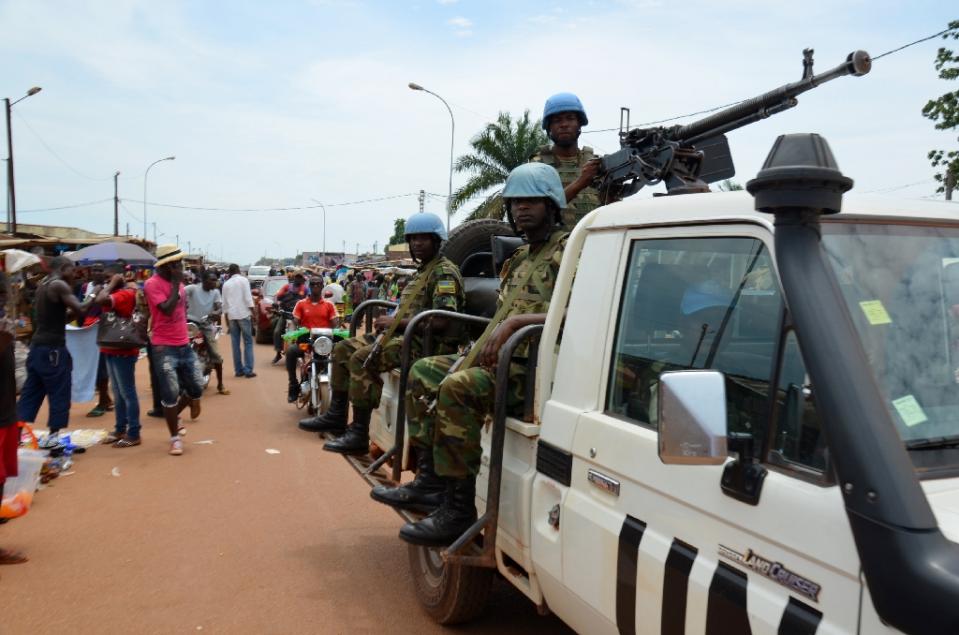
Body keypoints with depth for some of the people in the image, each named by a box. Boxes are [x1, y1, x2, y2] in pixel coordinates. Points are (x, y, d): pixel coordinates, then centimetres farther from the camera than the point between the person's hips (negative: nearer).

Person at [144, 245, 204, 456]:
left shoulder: (177, 282, 11)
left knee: (196, 389, 10)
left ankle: (172, 418, 35)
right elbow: (167, 310, -24)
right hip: (165, 348, -7)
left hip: (185, 345, 7)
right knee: (170, 394, -2)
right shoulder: (153, 284, -13)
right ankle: (175, 437, 14)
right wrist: (175, 284, -18)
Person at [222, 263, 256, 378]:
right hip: (243, 314, -4)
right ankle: (248, 370, -7)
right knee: (248, 343, -2)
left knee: (235, 344, 7)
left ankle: (238, 370, 8)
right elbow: (248, 298, -8)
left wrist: (226, 318, 20)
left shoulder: (226, 284, 14)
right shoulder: (243, 280, 0)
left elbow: (225, 303, 15)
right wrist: (252, 312, -6)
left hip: (232, 316, 4)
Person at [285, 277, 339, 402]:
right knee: (290, 351, -32)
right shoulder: (301, 304, 9)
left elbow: (335, 324, 5)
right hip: (305, 340, 0)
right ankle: (294, 386, -18)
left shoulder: (329, 305, 11)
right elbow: (295, 323, 4)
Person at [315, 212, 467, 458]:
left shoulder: (445, 272, -11)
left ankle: (359, 435, -22)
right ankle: (337, 414, 13)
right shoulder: (422, 271, 21)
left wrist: (396, 322, -17)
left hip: (428, 343, -10)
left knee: (362, 358, -26)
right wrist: (390, 321, 5)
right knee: (344, 349, 8)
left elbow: (440, 321, -23)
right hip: (408, 335, 10)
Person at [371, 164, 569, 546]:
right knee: (424, 371, 9)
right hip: (500, 357, 10)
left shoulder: (568, 251, -7)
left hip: (535, 365, -10)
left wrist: (516, 320, -29)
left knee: (458, 387, -30)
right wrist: (484, 345, 9)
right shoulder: (519, 258, 21)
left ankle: (459, 508, -22)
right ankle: (433, 480, 8)